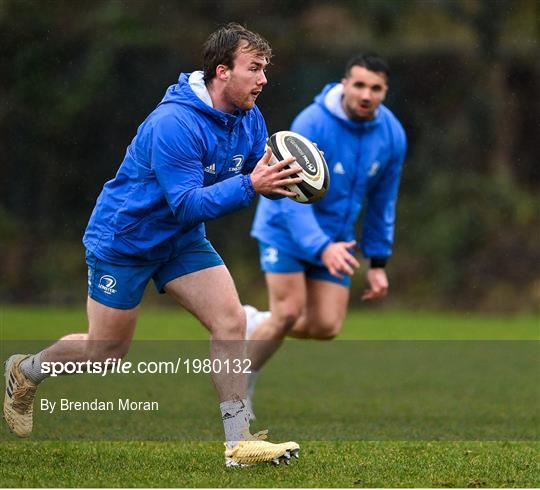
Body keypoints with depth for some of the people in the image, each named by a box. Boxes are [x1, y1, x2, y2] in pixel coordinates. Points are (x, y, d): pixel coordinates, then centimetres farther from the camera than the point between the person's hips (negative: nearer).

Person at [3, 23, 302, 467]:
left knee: (231, 321, -12)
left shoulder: (249, 119, -7)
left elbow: (257, 176, 4)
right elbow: (187, 203, -33)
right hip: (124, 241, -7)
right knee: (106, 352, 7)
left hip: (182, 240, 7)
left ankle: (239, 441, -9)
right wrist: (248, 186, -45)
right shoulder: (173, 124, -32)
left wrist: (285, 180, -20)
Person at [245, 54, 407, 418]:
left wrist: (378, 262, 6)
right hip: (286, 225, -5)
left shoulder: (392, 136, -7)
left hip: (335, 236, 5)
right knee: (289, 313, -15)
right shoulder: (312, 124, -24)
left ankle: (255, 325, 22)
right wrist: (322, 247, -40)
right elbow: (293, 195, -27)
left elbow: (382, 202, 7)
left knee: (326, 327, -5)